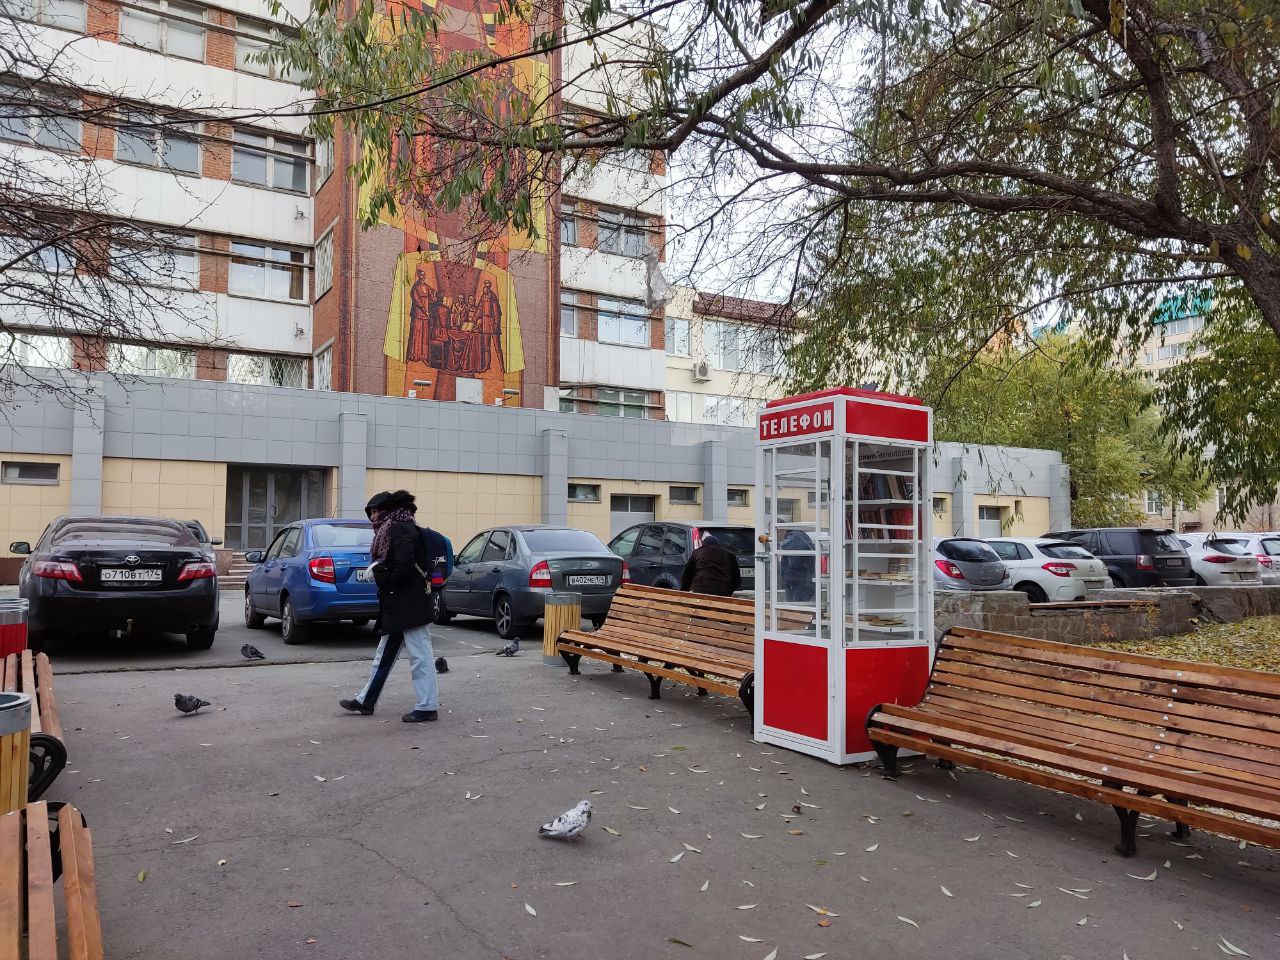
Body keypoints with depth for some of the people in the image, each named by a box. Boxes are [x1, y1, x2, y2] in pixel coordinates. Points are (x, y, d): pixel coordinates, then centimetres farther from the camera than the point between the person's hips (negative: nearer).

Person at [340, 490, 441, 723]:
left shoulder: (401, 529, -13)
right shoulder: (395, 529, 19)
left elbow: (405, 565, -24)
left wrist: (388, 588, -11)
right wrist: (387, 593, 9)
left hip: (408, 604, -11)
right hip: (399, 607, 11)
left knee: (420, 655, -5)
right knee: (385, 654, 17)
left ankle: (428, 707, 1)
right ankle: (366, 701, 26)